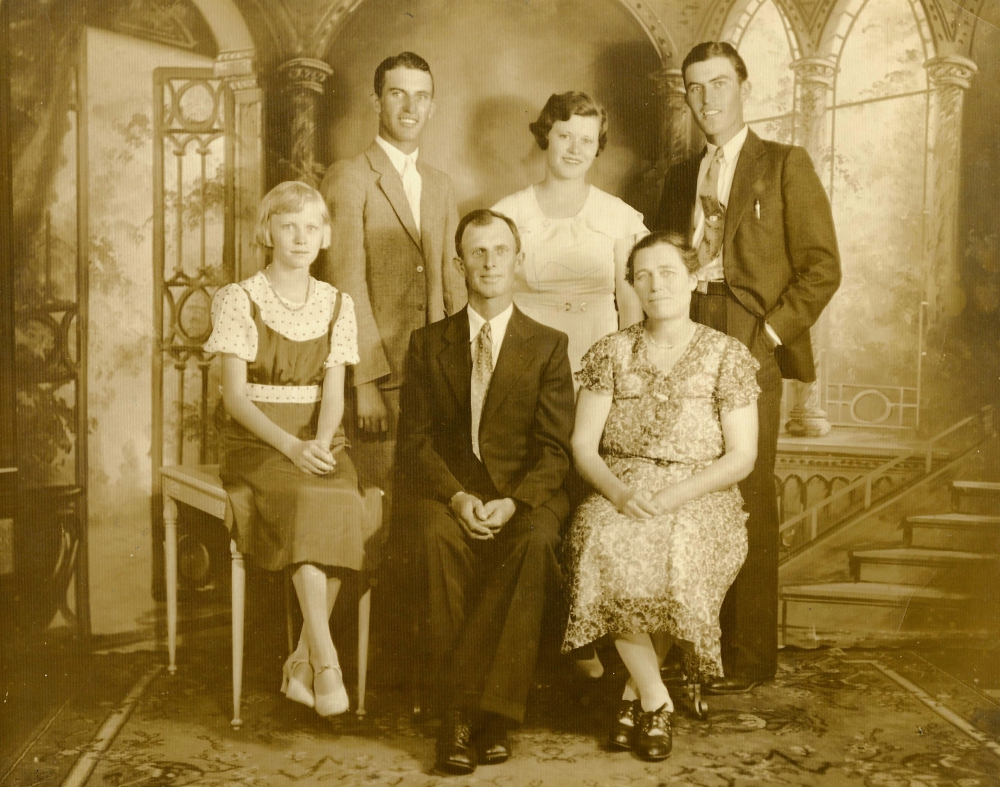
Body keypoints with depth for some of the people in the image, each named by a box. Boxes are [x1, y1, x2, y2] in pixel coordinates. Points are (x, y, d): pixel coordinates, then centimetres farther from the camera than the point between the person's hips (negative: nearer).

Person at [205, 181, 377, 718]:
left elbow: (333, 391, 1)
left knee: (343, 505, -28)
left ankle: (301, 667, -16)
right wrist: (290, 446, -21)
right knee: (306, 502, -33)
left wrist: (320, 443, -20)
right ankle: (325, 662, -28)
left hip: (318, 439, 3)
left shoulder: (337, 305, 10)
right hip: (256, 441, -3)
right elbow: (235, 395, -7)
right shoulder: (238, 300, 0)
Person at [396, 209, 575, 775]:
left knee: (534, 539, -35)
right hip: (449, 491, 1)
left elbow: (556, 448, 1)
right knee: (440, 537, -34)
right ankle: (458, 712, -29)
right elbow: (416, 439, 5)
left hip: (527, 497, 0)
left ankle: (491, 708, -28)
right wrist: (456, 496, -15)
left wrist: (515, 501, -19)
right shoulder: (428, 343, 13)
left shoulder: (549, 345, 9)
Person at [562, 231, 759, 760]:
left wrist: (677, 494, -15)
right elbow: (583, 445, 5)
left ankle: (636, 691, -8)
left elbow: (741, 457, 0)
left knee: (678, 558, -34)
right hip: (619, 493, 1)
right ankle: (656, 699, -15)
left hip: (700, 499, -1)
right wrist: (618, 490, -15)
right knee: (605, 550, -32)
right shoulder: (611, 353, 11)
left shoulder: (728, 356, 5)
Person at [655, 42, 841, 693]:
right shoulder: (682, 177, 21)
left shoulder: (786, 164, 6)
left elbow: (823, 266, -1)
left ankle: (749, 656, 6)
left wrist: (769, 334, -11)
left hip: (751, 351, -4)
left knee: (748, 504, -5)